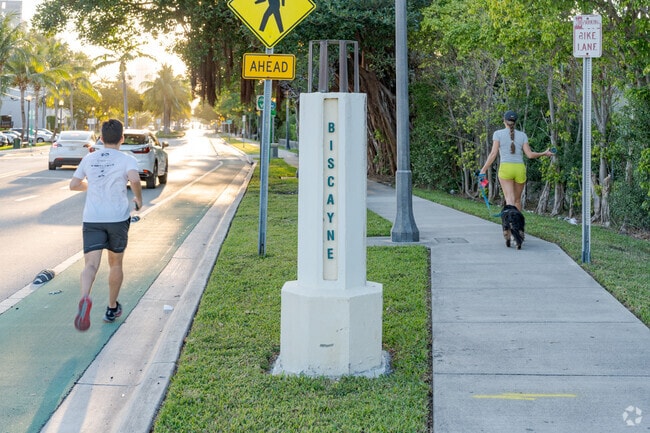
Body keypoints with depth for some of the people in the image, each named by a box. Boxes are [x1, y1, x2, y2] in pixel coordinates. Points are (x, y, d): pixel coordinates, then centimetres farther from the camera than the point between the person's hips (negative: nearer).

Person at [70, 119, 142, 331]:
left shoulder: (89, 158, 10)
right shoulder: (127, 160, -2)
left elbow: (74, 184, 15)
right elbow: (134, 179, -22)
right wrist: (139, 198, -4)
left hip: (92, 219, 1)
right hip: (118, 218, -1)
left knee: (91, 264, -10)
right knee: (115, 264, 17)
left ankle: (85, 298, -40)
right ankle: (112, 308, 29)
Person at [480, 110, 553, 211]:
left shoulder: (498, 133, 4)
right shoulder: (522, 135, 10)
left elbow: (493, 154, -4)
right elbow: (529, 155, 3)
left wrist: (483, 170, -1)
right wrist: (544, 153, 20)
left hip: (505, 169, -3)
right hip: (520, 169, 3)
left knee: (510, 200, -12)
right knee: (517, 200, 17)